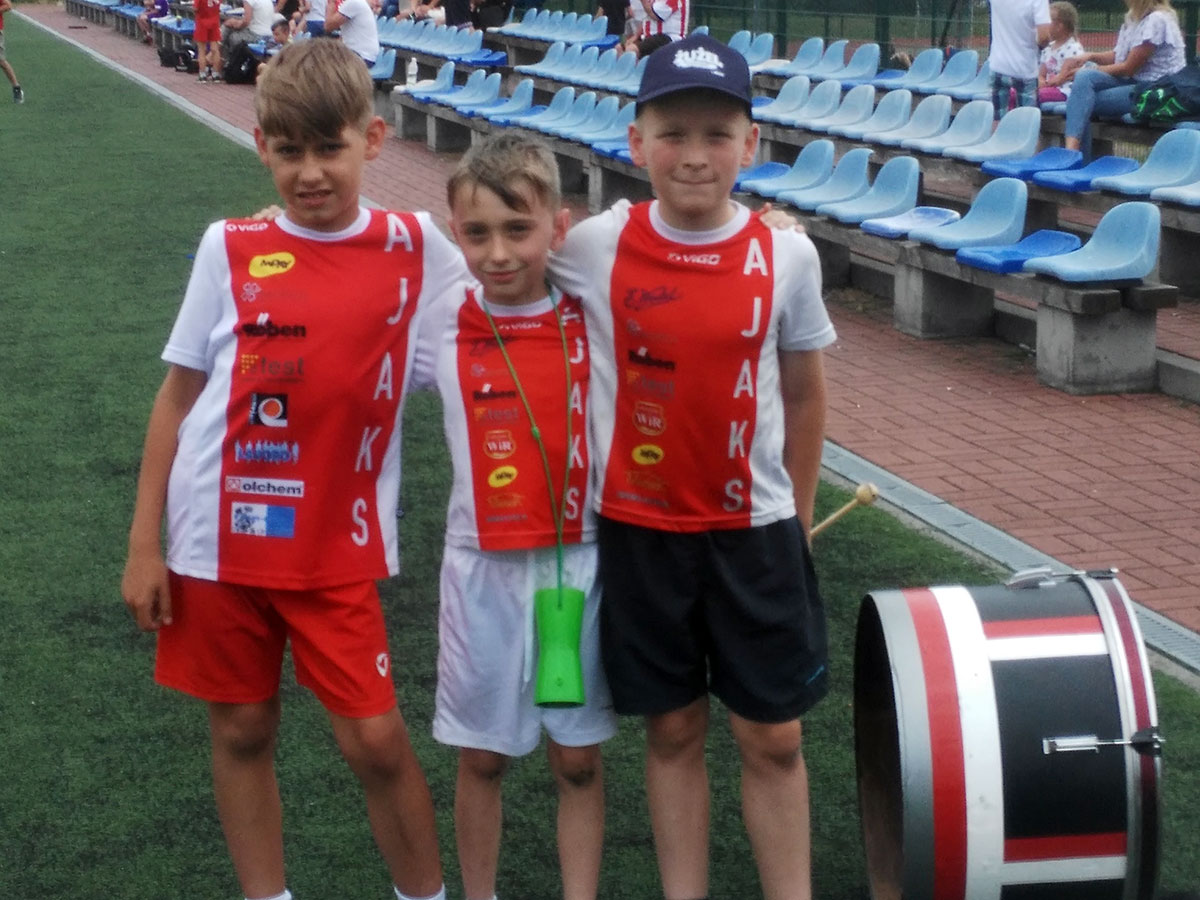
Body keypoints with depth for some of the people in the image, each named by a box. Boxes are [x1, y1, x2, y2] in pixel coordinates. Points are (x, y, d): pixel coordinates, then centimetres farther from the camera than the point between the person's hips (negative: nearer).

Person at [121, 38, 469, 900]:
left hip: (337, 547, -1)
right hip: (219, 540, 1)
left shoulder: (413, 247, -5)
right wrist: (144, 543, 0)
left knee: (376, 739, 0)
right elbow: (178, 394, 1)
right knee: (242, 731, 11)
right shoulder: (229, 249, -5)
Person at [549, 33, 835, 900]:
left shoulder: (787, 255, -7)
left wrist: (799, 516, 9)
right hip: (638, 528, 0)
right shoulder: (595, 247, -10)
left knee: (774, 737, 7)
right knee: (674, 729, 12)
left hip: (754, 531, 0)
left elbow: (804, 391, 5)